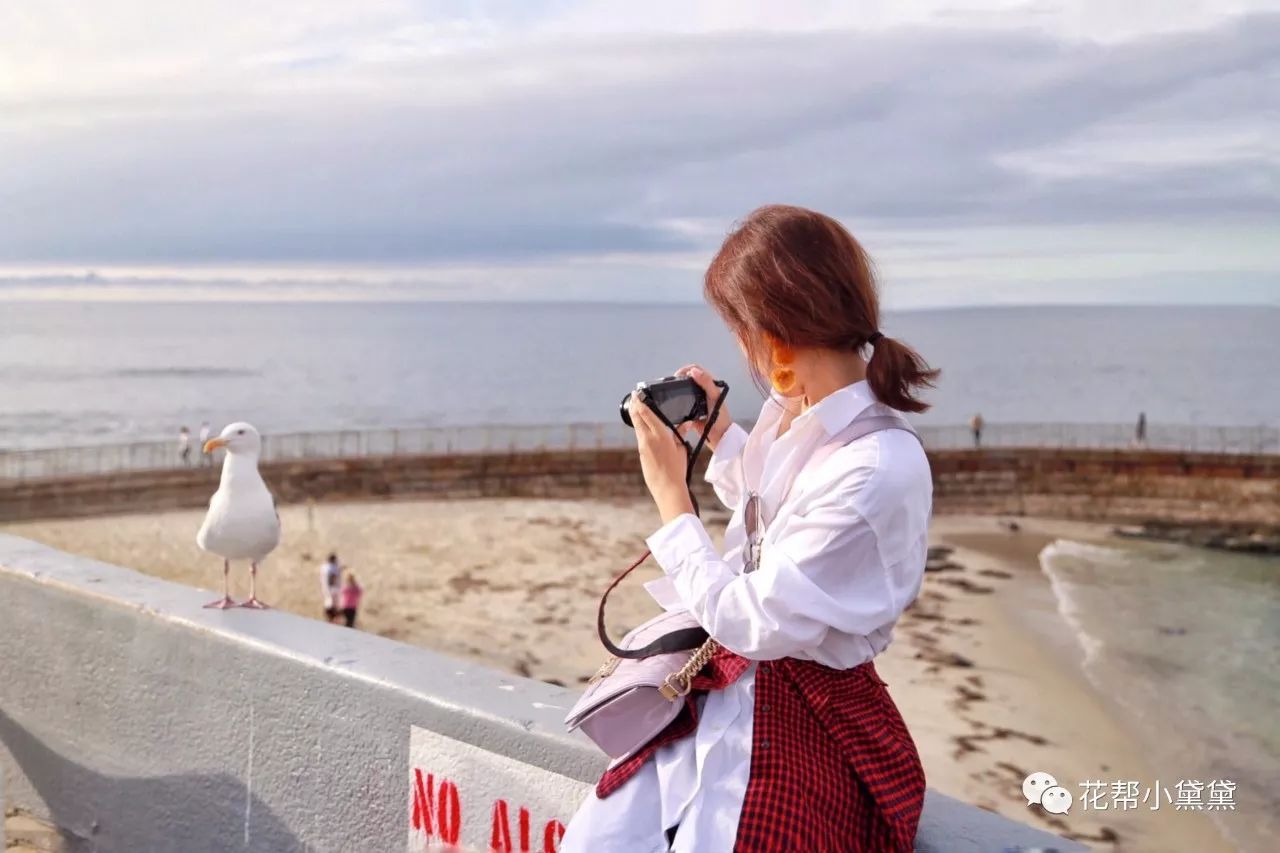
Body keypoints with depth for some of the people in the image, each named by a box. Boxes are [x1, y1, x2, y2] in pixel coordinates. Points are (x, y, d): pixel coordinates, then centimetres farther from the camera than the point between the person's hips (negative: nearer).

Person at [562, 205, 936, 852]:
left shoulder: (876, 473, -28)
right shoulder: (801, 415, -1)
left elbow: (748, 622, -22)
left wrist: (670, 493, -14)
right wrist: (718, 433, 15)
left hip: (804, 721, -8)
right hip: (723, 689, 8)